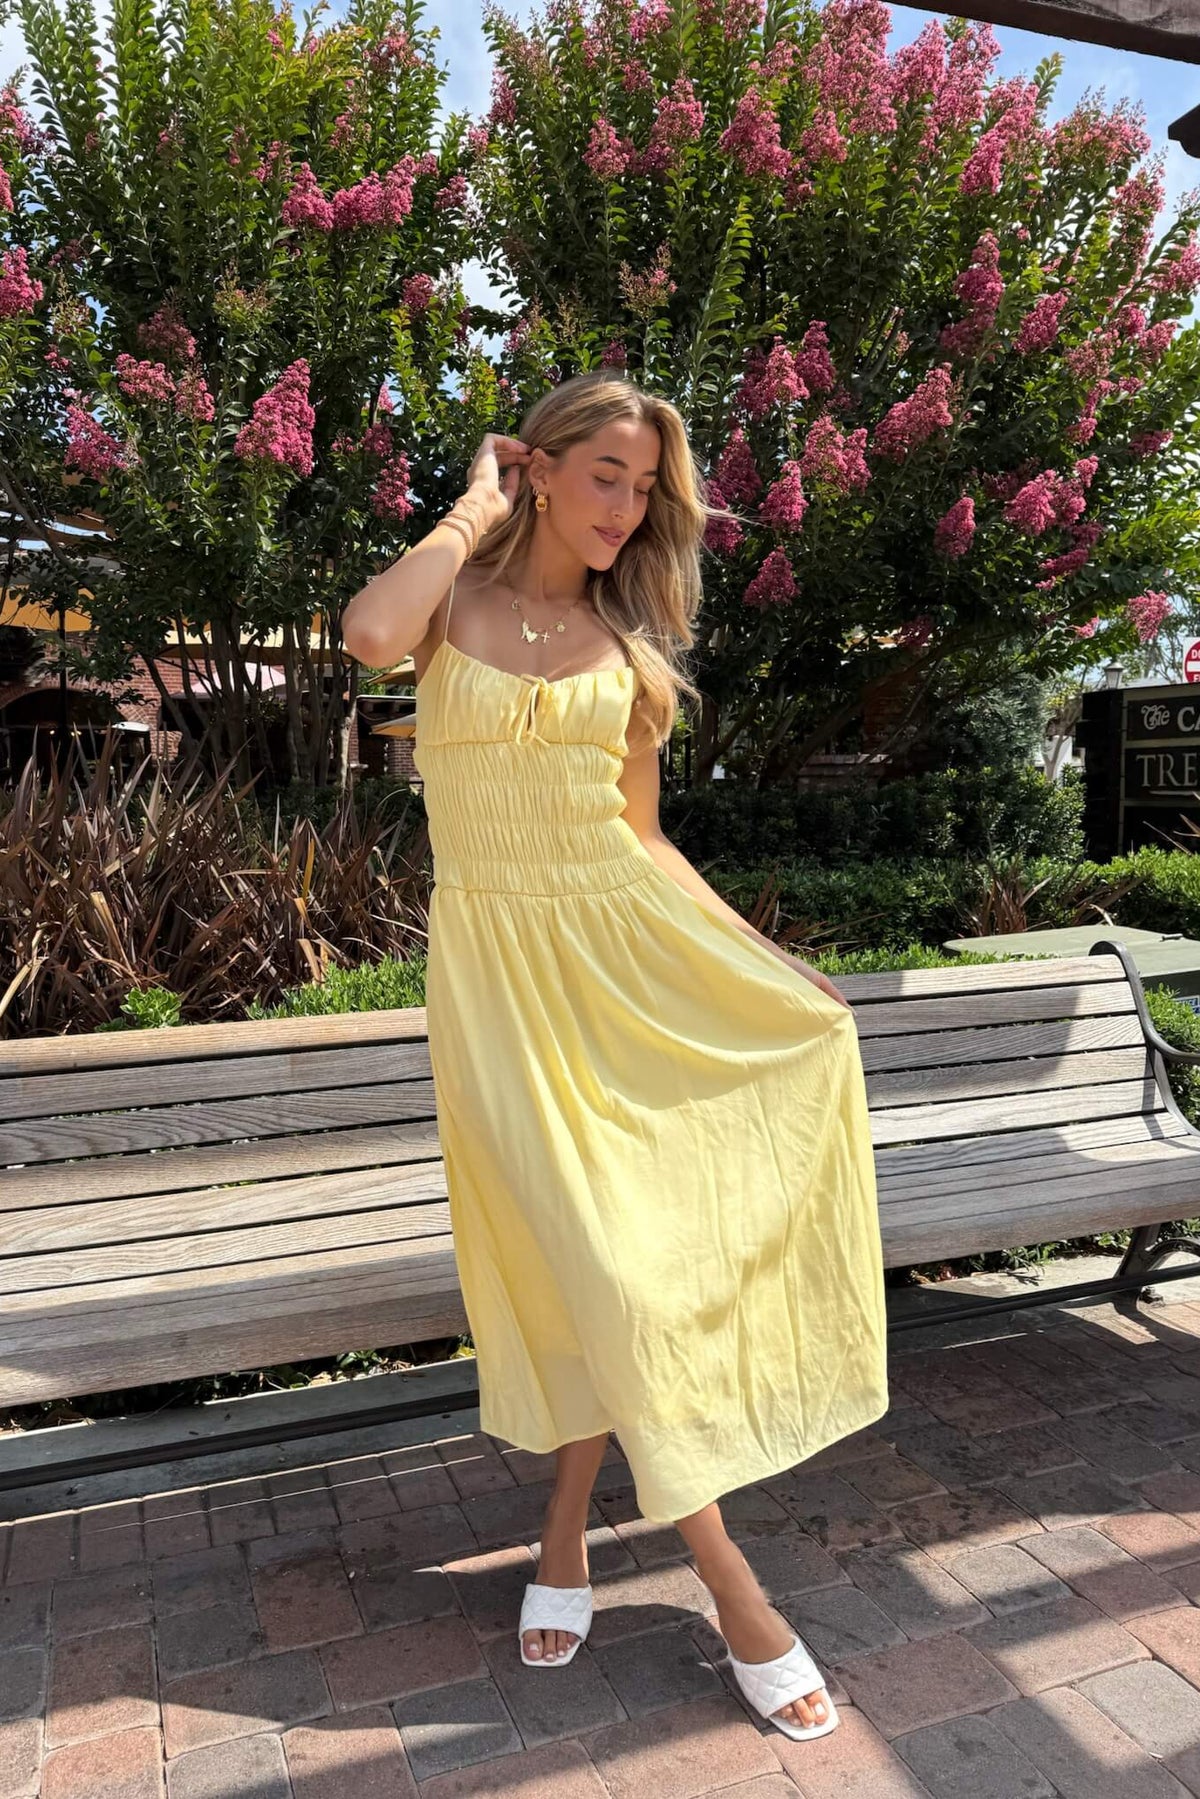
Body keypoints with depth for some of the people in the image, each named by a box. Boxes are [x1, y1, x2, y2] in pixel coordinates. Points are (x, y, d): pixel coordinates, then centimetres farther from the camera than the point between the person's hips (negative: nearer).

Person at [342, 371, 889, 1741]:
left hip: (625, 944, 4)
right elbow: (371, 635, -22)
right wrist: (475, 505, -6)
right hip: (500, 959, -3)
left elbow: (641, 835, 12)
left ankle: (568, 1525, 24)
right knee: (587, 1251, -6)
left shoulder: (625, 647, 12)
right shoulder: (453, 597, 4)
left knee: (625, 1250, 0)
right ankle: (728, 1581, 9)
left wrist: (766, 962, 8)